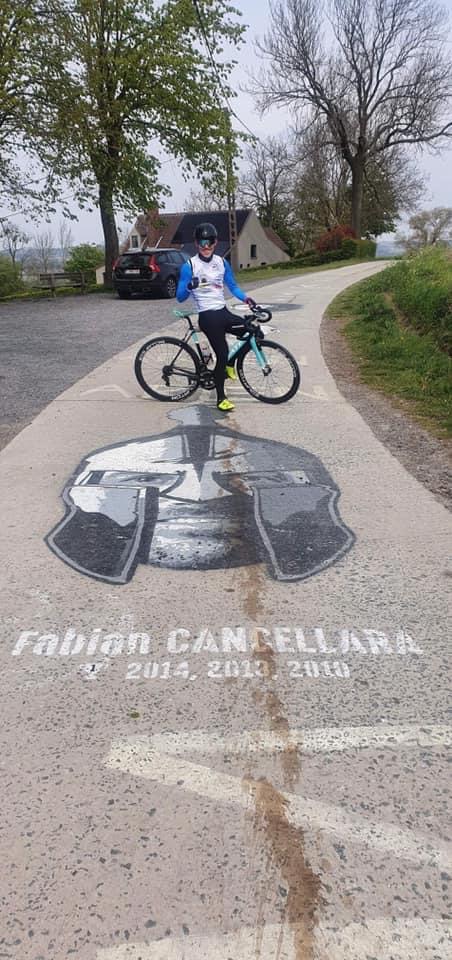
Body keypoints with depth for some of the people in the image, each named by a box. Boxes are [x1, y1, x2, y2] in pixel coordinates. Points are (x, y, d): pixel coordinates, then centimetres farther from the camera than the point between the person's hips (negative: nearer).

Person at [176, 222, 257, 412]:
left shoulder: (222, 263, 9)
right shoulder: (189, 266, -7)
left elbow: (232, 286, 16)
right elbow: (180, 297, -8)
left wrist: (245, 298, -3)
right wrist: (190, 286, -29)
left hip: (224, 313, 6)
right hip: (208, 317, -6)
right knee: (222, 355, -8)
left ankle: (229, 365, 19)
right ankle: (221, 398, 8)